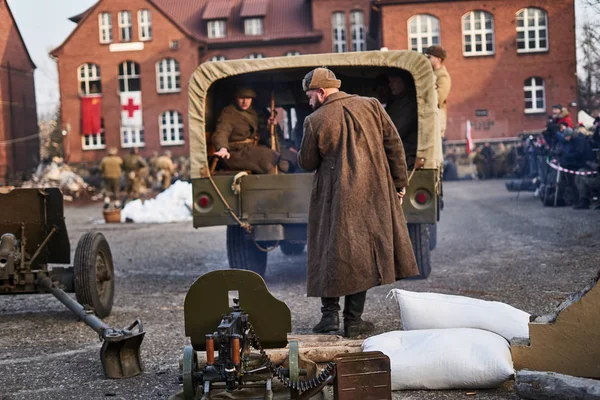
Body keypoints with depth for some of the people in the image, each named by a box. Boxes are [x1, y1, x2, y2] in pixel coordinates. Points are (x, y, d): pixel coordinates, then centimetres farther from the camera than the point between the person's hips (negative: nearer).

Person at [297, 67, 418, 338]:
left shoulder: (315, 121, -7)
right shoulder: (371, 107, 2)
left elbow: (306, 163, 2)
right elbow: (394, 145, 3)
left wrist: (302, 153, 25)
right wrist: (399, 182, 10)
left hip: (334, 199, -2)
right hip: (372, 194, 3)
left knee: (330, 251, 12)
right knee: (361, 253, 8)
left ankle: (329, 313, 9)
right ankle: (353, 320, 11)